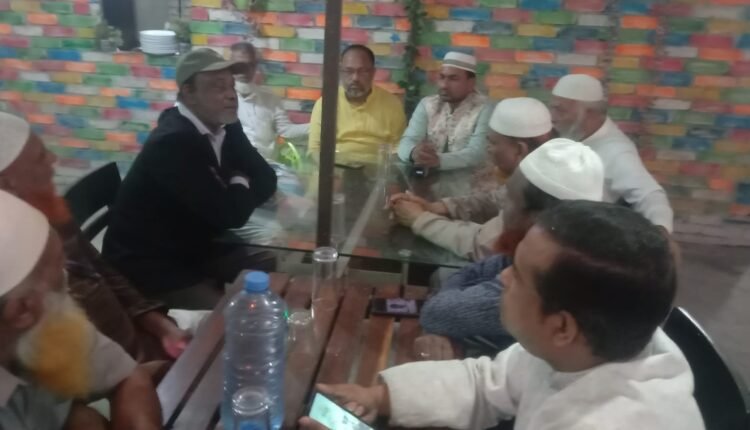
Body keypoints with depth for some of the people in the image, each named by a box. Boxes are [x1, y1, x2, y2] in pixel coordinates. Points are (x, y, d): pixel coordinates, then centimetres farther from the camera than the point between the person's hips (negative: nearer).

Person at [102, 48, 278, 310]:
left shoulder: (223, 128, -1)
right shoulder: (174, 141, -27)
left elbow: (267, 180, 0)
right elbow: (231, 215, -29)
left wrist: (236, 192, -18)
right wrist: (241, 187, -8)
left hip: (195, 247, 8)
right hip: (148, 265, -8)